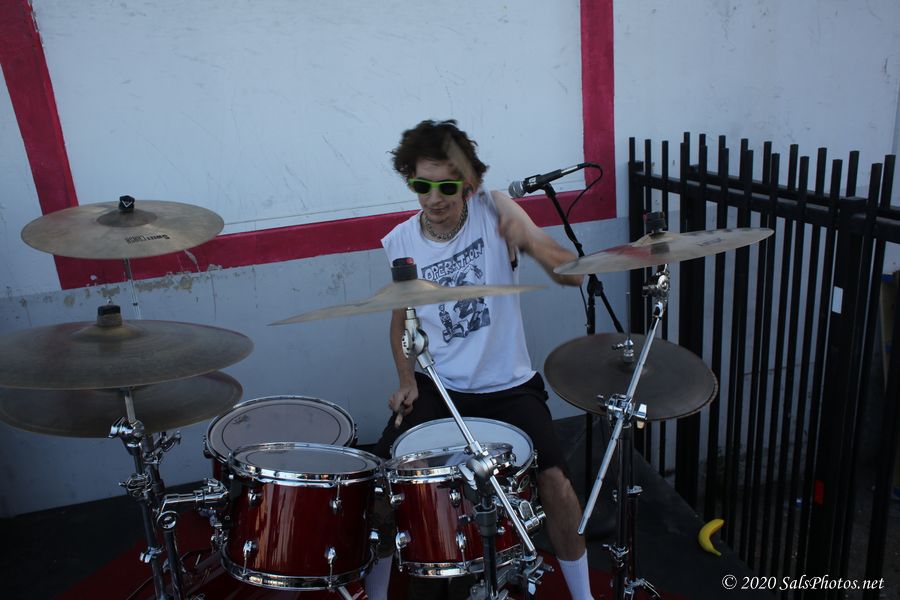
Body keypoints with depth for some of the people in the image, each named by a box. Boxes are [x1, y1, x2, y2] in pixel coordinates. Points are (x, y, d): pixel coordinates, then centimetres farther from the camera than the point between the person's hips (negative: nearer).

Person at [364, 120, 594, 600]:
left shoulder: (495, 211, -12)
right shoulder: (400, 242, -4)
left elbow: (574, 275, -18)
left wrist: (526, 237, -37)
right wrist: (407, 381, -3)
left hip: (508, 385, -2)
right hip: (436, 386, 2)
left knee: (554, 480, -16)